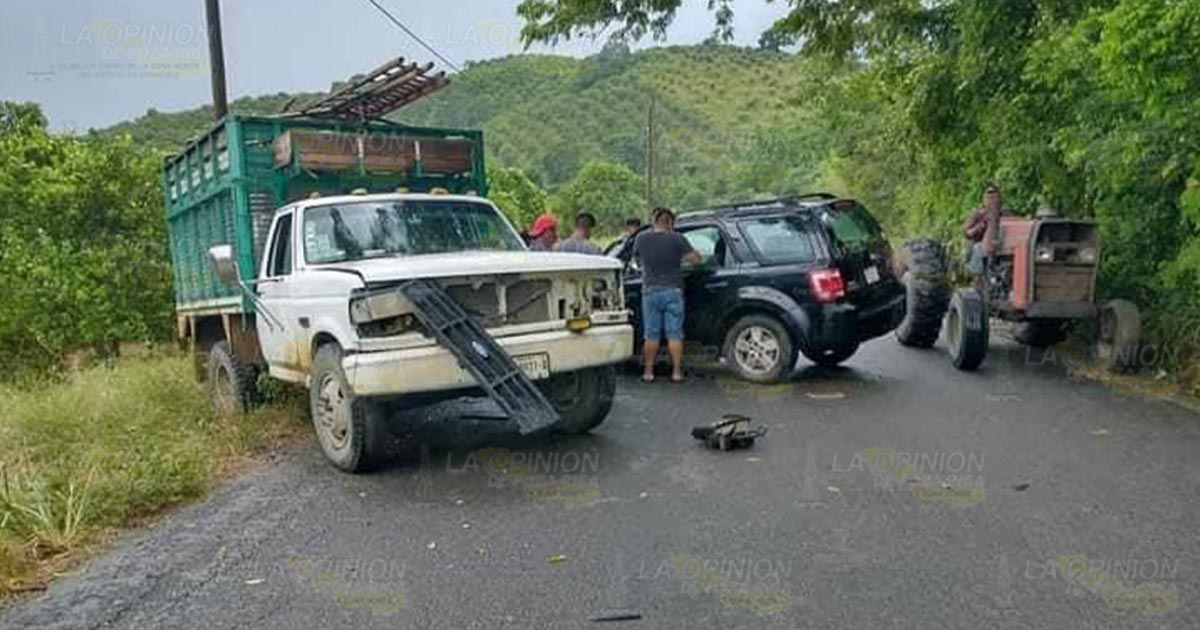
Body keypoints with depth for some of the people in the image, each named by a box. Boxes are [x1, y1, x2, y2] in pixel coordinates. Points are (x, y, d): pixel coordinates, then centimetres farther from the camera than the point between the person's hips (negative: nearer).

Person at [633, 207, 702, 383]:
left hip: (650, 291, 1)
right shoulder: (677, 239, -5)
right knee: (675, 334, 5)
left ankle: (648, 372, 12)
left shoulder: (641, 239, 1)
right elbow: (695, 258, -4)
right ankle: (676, 372, 6)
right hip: (673, 291, -1)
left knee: (651, 334, 8)